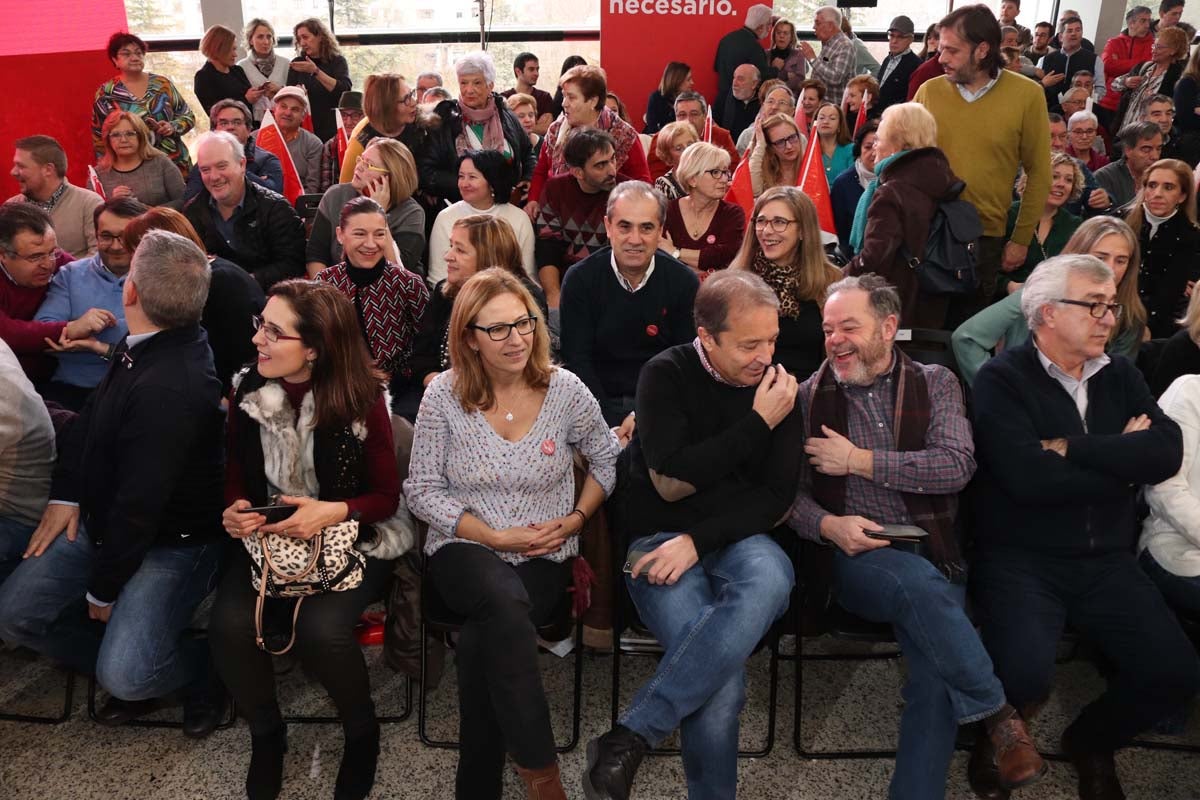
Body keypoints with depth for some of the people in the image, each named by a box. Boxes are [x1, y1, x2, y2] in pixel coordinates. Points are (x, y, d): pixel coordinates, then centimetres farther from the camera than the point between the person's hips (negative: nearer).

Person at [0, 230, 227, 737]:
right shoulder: (145, 346, -5)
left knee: (124, 677, -20)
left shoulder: (170, 389, -33)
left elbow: (141, 504, -27)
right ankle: (132, 659, 17)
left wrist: (104, 590, -14)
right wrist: (65, 493, 1)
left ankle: (204, 666, 11)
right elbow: (92, 416, 11)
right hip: (104, 520, 9)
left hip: (170, 541, -9)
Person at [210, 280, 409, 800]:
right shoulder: (247, 390, -3)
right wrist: (234, 511, -13)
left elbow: (386, 495, -7)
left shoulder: (362, 399, -14)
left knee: (319, 629, -30)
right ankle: (266, 734, 7)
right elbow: (237, 475, 10)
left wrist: (336, 512, -26)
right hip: (269, 537, 4)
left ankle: (361, 732, 3)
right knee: (229, 625, -24)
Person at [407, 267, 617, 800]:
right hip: (464, 549, 0)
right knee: (505, 604, -35)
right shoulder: (444, 395, -4)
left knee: (482, 636, -30)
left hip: (544, 557, 1)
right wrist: (494, 537, -12)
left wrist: (576, 519, -4)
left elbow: (607, 460, 12)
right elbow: (422, 490, -2)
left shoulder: (565, 390, -3)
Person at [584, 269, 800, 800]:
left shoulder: (778, 388, 7)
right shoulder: (667, 374, -1)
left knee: (771, 577, -36)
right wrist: (757, 424, -11)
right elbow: (671, 483, -11)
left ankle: (630, 737, -31)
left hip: (739, 539, 3)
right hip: (659, 539, -2)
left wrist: (698, 541, -15)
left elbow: (777, 498, 0)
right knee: (724, 678, -30)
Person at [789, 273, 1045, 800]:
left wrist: (858, 460, -7)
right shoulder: (810, 396, 10)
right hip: (856, 557, -1)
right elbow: (790, 491, 5)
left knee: (936, 668, -25)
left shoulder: (935, 383, 10)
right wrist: (828, 525, -16)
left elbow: (956, 466, -6)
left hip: (934, 555, 1)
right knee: (920, 581, -33)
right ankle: (996, 713, -15)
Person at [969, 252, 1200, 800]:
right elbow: (1028, 478, -21)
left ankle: (1090, 740, 24)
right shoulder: (1002, 379, -7)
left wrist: (1070, 447, -15)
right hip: (1020, 561, -5)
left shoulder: (1121, 377, 11)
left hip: (1107, 562, 6)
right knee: (1026, 675, -26)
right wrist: (1122, 462, -8)